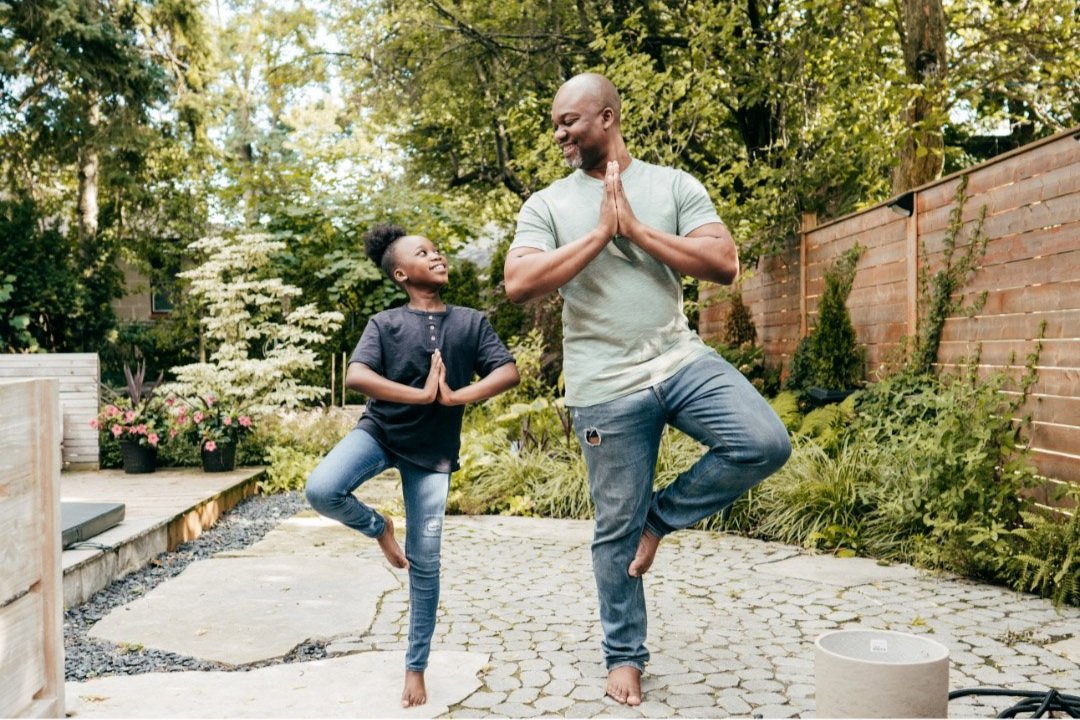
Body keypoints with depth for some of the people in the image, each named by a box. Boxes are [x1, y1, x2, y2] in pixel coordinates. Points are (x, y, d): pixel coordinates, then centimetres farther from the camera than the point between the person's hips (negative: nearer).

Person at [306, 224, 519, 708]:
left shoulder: (471, 322, 1)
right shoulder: (385, 323, -5)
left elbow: (509, 371, -10)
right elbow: (355, 376, -21)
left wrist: (454, 398, -20)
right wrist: (422, 395, -24)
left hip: (432, 451, 1)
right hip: (379, 431, -1)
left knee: (425, 564, 3)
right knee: (321, 490, -29)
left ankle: (416, 667, 19)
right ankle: (378, 528, 5)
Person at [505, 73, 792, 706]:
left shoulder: (675, 185, 5)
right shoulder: (547, 204, 2)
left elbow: (725, 264, -7)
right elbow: (519, 285, -13)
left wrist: (636, 228, -12)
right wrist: (599, 233, -14)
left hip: (682, 359, 2)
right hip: (606, 386, -1)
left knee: (765, 443, -20)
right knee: (617, 528, 5)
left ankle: (664, 515, 6)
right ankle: (625, 655, 27)